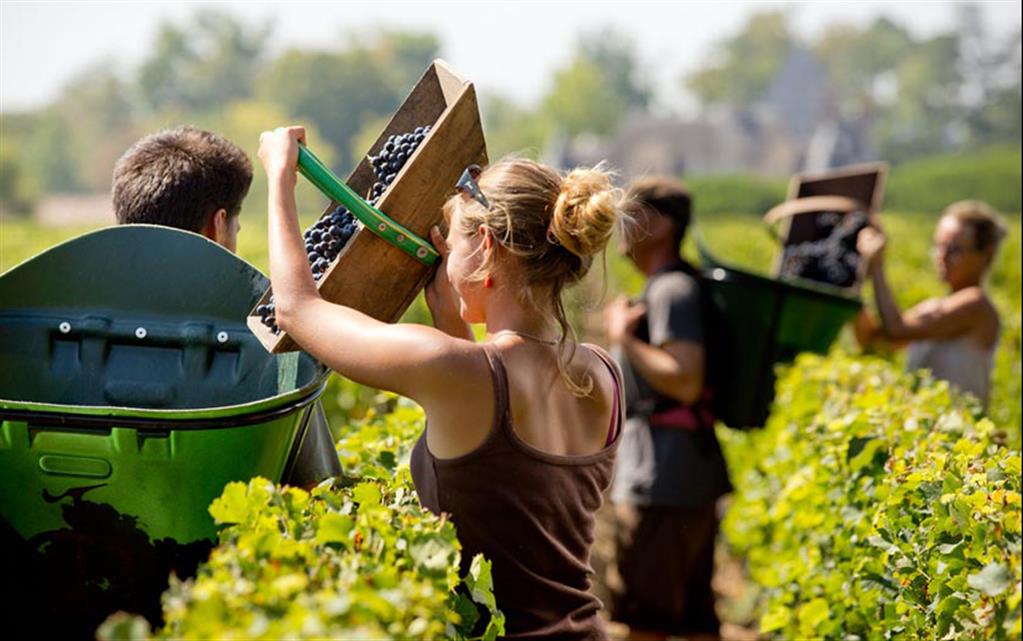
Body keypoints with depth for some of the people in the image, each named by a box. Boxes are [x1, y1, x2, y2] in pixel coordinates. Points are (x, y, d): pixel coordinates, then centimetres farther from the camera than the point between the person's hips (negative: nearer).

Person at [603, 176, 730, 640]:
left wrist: (623, 338, -14)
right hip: (694, 475, 10)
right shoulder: (669, 286, 19)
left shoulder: (672, 289, -13)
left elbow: (685, 382, -22)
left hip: (662, 477, -10)